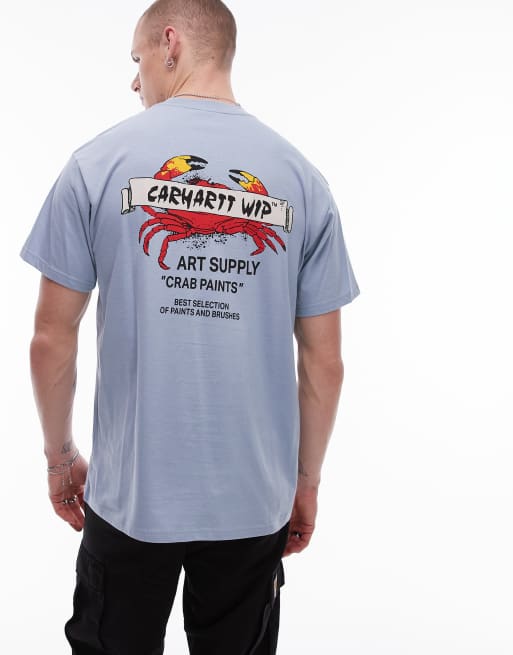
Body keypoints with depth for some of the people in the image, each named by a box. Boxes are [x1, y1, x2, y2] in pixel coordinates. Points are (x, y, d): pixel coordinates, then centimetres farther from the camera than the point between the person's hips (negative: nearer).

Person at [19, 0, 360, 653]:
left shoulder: (97, 163, -7)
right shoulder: (301, 177, -2)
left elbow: (51, 341, -5)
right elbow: (324, 362, -1)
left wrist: (60, 455, 10)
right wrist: (307, 481, 12)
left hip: (129, 496, -1)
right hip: (254, 502, 2)